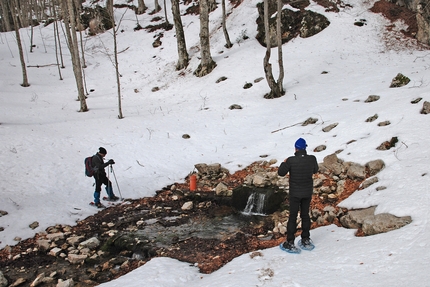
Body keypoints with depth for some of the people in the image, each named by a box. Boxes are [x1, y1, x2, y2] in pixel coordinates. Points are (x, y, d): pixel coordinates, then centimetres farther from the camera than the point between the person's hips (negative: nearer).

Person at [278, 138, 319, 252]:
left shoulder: (291, 160, -21)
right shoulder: (312, 159, -11)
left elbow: (281, 173, -11)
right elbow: (315, 170, 9)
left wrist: (284, 163, 7)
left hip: (295, 193, -3)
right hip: (308, 192, 3)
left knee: (293, 217, 5)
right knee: (305, 215, 18)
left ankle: (290, 243, 9)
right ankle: (306, 240, 27)